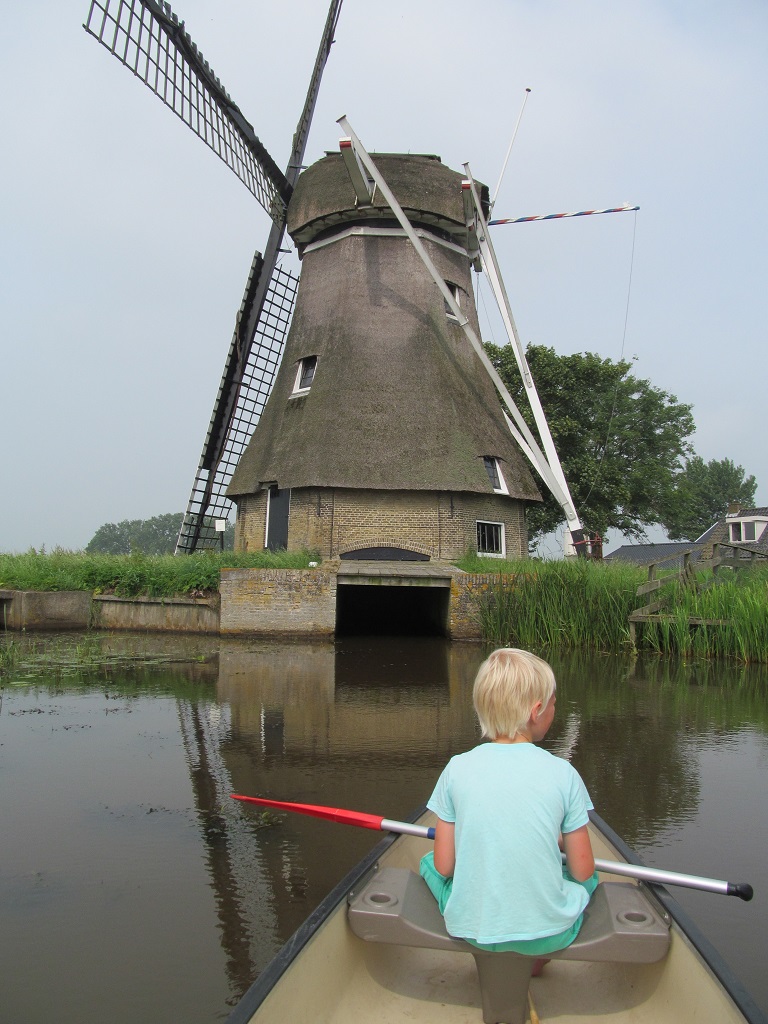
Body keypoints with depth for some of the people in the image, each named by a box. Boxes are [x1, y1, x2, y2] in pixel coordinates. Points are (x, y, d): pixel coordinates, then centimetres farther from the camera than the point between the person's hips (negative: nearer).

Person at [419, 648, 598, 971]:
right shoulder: (563, 773, -12)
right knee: (589, 878, 29)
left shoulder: (457, 769, -10)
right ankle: (537, 958, 31)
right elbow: (582, 872, -5)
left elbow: (443, 867, -6)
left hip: (471, 929, 0)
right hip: (550, 933, 0)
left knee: (428, 862, 28)